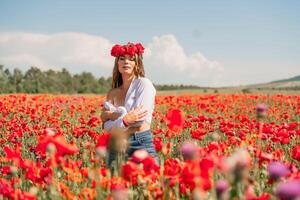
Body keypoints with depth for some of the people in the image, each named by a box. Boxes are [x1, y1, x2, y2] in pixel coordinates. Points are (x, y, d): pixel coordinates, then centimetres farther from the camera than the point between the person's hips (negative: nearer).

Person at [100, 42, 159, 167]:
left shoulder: (144, 84, -1)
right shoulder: (113, 93, 12)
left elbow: (140, 119, -11)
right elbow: (107, 127, 3)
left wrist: (111, 115, -4)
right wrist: (125, 119, -14)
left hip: (141, 145, -4)